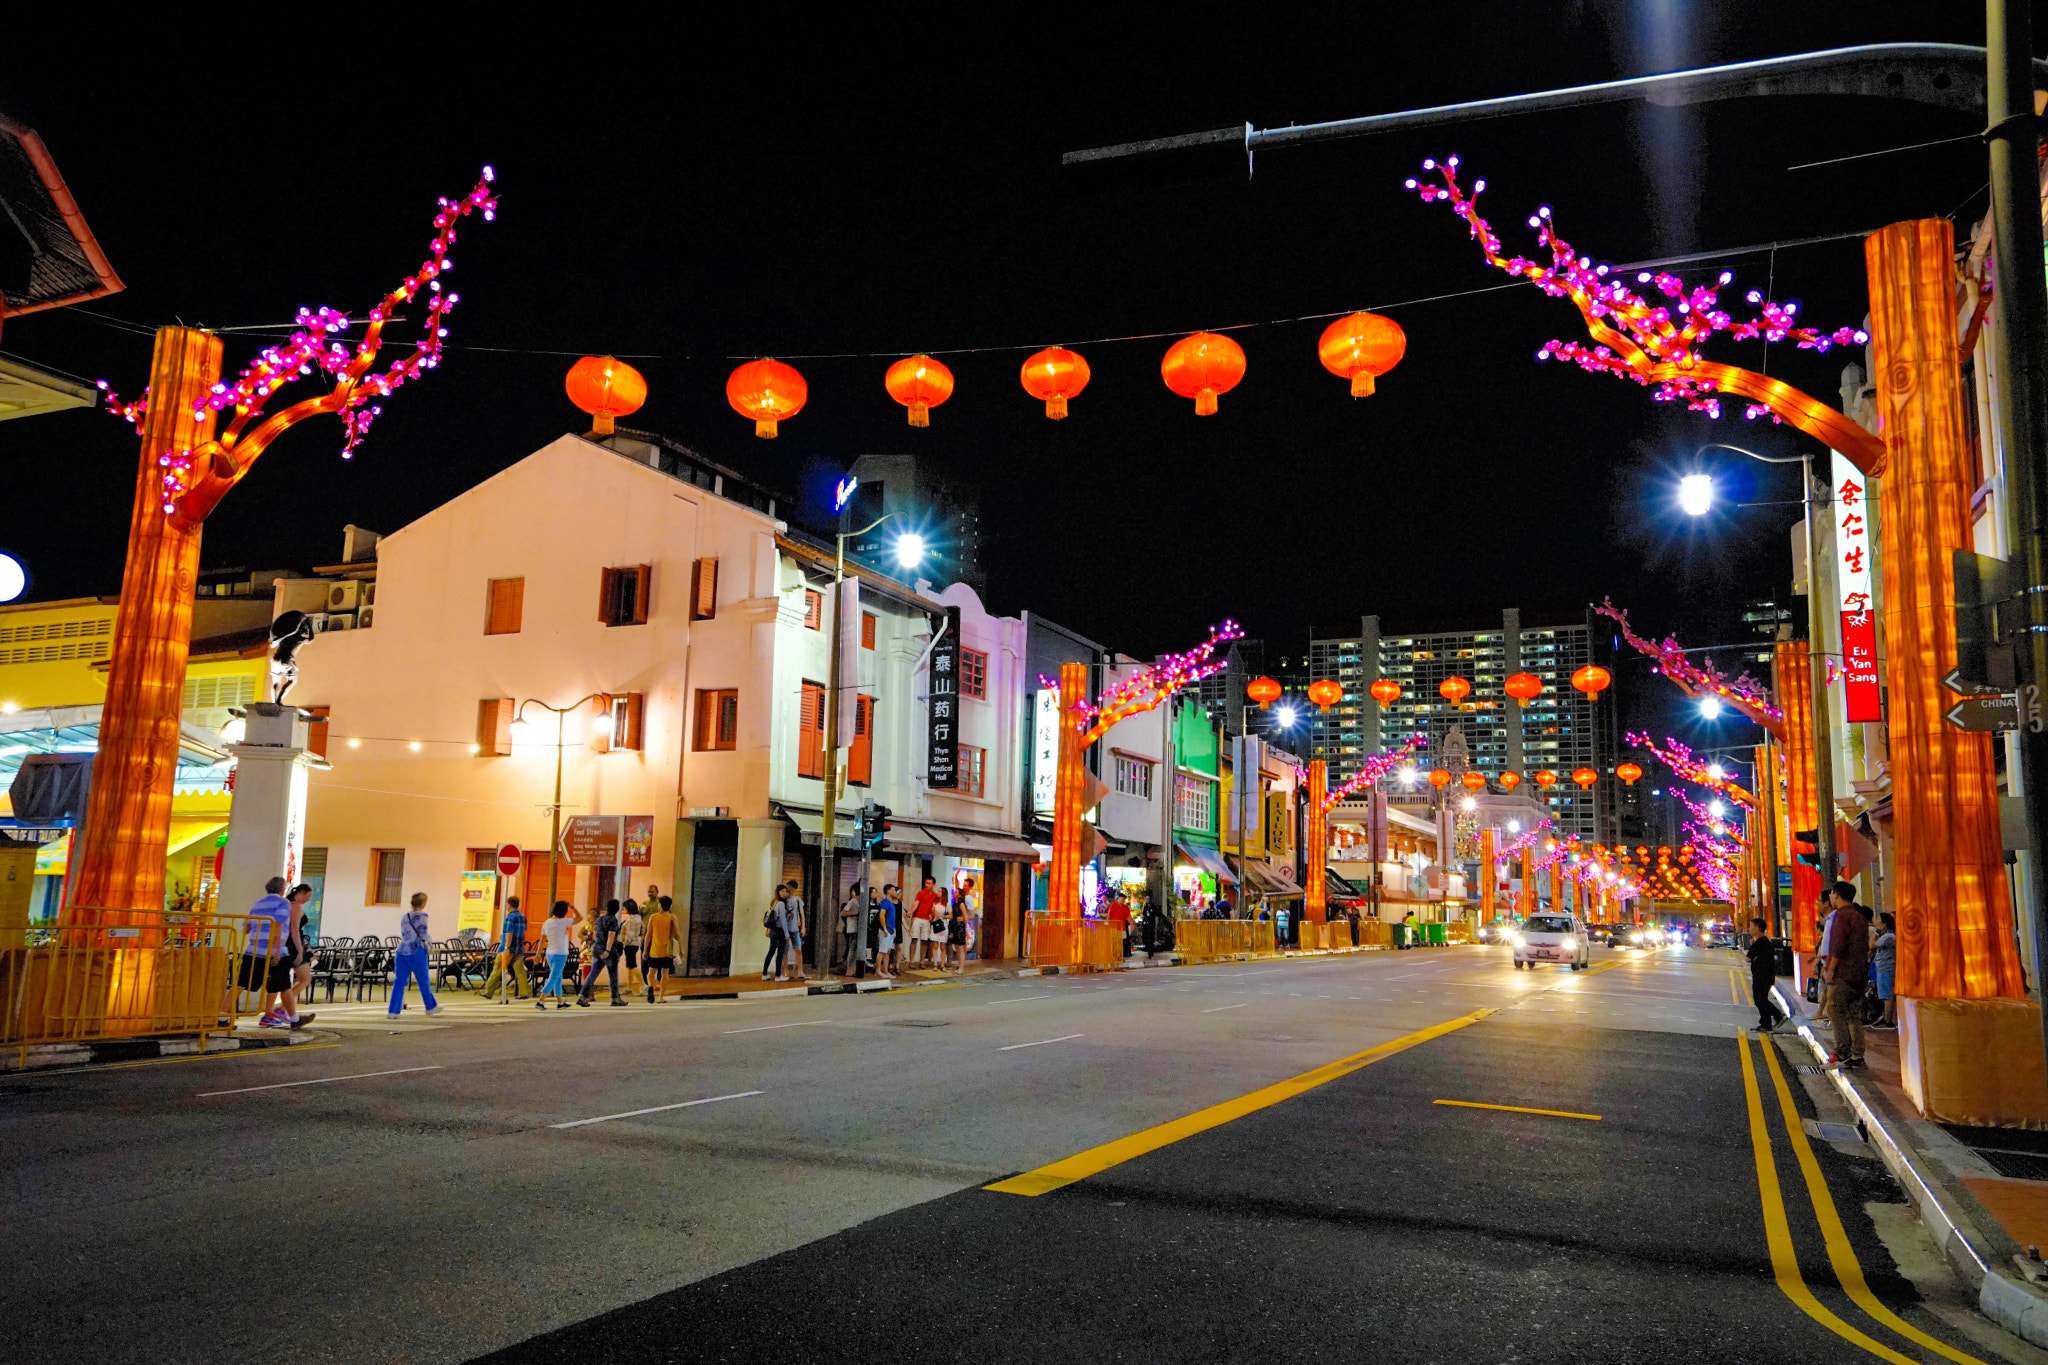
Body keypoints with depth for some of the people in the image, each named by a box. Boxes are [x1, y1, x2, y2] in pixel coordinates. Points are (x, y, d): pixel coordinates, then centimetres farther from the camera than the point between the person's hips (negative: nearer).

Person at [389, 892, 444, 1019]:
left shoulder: (404, 917, 14)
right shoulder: (422, 915, -5)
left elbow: (404, 934, 17)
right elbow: (424, 935, -8)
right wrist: (430, 941, 13)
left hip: (402, 951, 5)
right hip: (416, 951, -5)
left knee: (399, 981, 4)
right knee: (424, 980, 9)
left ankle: (394, 1011, -3)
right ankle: (431, 1007, 23)